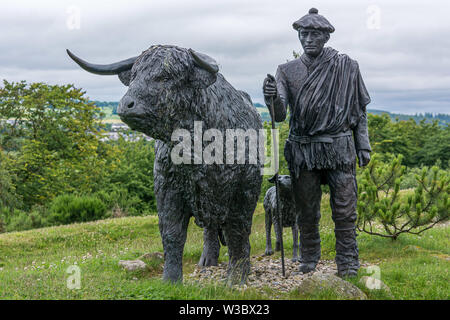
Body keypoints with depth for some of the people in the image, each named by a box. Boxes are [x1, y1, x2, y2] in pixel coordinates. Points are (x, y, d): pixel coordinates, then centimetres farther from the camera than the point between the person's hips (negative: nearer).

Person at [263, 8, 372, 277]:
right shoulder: (288, 71, 3)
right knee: (306, 210, 8)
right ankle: (309, 260, 23)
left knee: (344, 209, 0)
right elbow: (280, 115, -6)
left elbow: (360, 109, 8)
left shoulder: (346, 67, 3)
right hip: (303, 149, 1)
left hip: (339, 146, -1)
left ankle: (348, 262, 11)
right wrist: (272, 98, -28)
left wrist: (363, 146, 5)